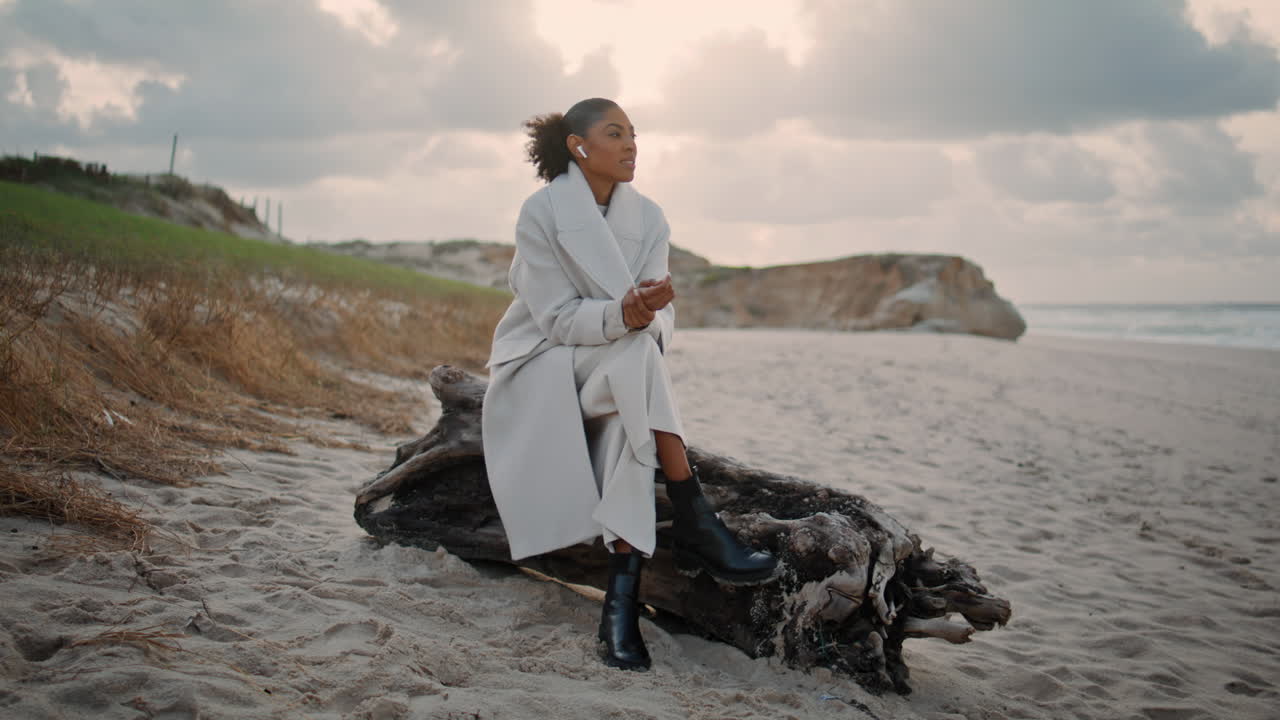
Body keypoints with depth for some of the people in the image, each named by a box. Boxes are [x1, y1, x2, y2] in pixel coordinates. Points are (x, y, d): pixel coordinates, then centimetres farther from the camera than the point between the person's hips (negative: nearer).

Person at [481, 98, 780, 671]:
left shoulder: (648, 217, 1)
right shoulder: (541, 212, -12)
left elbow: (659, 316, -7)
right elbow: (558, 318, -18)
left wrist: (648, 312, -32)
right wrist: (623, 313, -37)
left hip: (621, 366, 4)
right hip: (542, 361, -4)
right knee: (639, 361, -33)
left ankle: (623, 593, -37)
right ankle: (694, 527, -34)